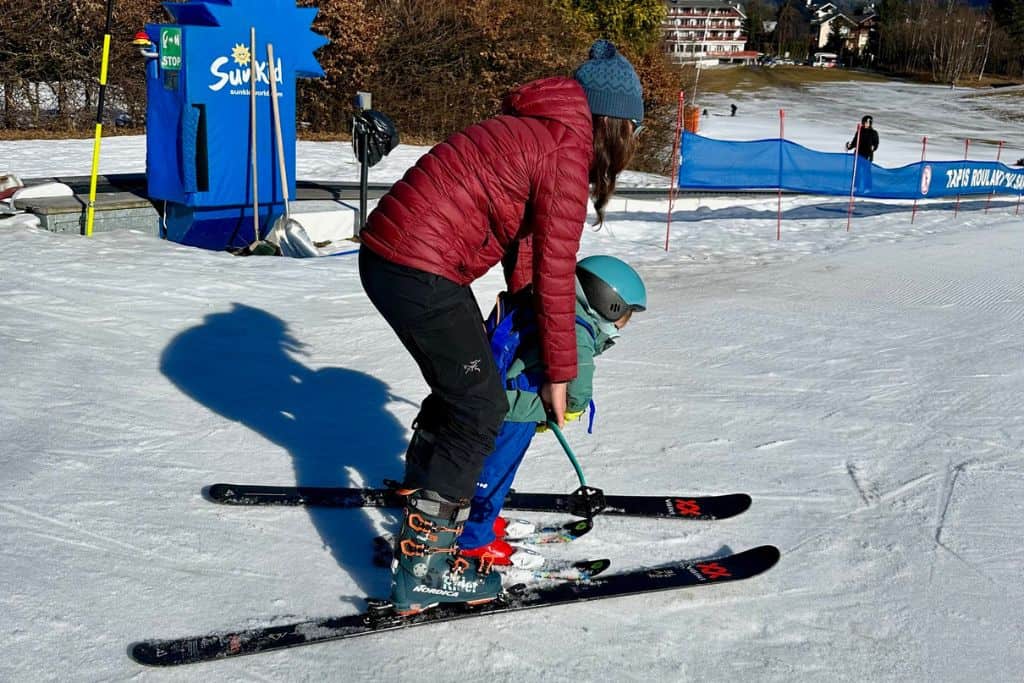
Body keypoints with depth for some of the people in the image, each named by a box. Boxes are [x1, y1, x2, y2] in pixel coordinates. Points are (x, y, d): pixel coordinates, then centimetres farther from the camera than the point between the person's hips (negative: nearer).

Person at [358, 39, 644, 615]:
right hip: (422, 274, -9)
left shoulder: (530, 128, 17)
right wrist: (559, 374, -2)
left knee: (462, 380, 26)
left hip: (384, 254, 10)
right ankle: (423, 568, 2)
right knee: (482, 409, 0)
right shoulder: (567, 150, -11)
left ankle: (421, 485, 49)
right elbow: (556, 271, -10)